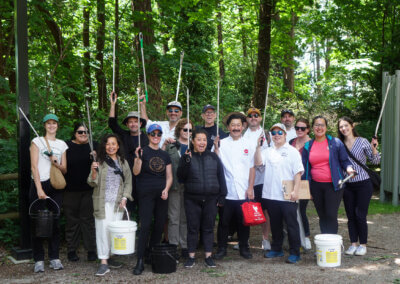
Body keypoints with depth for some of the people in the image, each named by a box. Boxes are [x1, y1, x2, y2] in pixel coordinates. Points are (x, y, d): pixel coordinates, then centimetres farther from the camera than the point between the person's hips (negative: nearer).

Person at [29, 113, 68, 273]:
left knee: (55, 222, 4)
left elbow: (65, 170, 14)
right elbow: (34, 166, -5)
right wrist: (39, 189, -15)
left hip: (56, 187, 3)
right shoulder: (37, 141, 3)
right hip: (39, 184, -3)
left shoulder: (62, 144, 14)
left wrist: (56, 164, -9)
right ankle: (39, 260, 3)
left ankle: (54, 258, 11)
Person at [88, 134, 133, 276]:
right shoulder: (100, 162, 2)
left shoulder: (123, 162, 12)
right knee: (103, 230, -7)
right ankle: (103, 262, -6)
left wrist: (124, 197, 2)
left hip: (118, 203, 3)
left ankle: (108, 257, 17)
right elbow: (92, 183, -2)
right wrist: (93, 171, -21)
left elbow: (128, 181, 14)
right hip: (103, 203, -3)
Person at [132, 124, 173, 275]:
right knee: (145, 226, -11)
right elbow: (136, 172, -10)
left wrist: (166, 189, -3)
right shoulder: (143, 152, 0)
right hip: (146, 193, -5)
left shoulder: (165, 155, 13)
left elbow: (169, 176, 14)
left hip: (161, 194, 5)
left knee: (159, 226, 6)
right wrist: (138, 158, -26)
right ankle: (140, 261, -10)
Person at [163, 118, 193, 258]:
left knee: (186, 218, 8)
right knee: (174, 218, 1)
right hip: (175, 185, -2)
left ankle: (185, 246, 17)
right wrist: (164, 145, -13)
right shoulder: (171, 146, 5)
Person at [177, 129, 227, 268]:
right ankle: (191, 257, 13)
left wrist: (222, 196, 3)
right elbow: (181, 177, -6)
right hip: (192, 199, -1)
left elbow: (221, 177, 9)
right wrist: (186, 162, -20)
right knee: (192, 228, 4)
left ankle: (208, 257, 16)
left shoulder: (213, 157, 8)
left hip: (211, 199, 1)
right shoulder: (186, 157, 3)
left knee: (208, 228, 7)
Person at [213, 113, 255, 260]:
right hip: (226, 191, -1)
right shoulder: (222, 143, 2)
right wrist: (216, 148, -16)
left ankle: (244, 247, 22)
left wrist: (250, 188, 0)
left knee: (243, 222, 8)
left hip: (244, 192, 1)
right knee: (224, 221, 5)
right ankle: (222, 248, 18)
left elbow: (252, 168, 7)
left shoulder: (248, 145, 7)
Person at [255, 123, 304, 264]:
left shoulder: (292, 151, 2)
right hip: (270, 194, 4)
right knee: (275, 224, 14)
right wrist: (258, 147, -11)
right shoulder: (267, 151, 13)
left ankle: (294, 252, 5)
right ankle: (276, 249, 27)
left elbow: (298, 172, -2)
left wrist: (295, 190, -11)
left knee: (292, 224, -2)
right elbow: (257, 162, -4)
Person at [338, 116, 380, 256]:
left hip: (363, 184, -3)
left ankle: (363, 244, 10)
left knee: (360, 215, -4)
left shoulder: (362, 141, -3)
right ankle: (353, 243, 19)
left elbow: (375, 161, -1)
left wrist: (374, 149, -18)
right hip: (347, 185, 4)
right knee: (350, 216, 8)